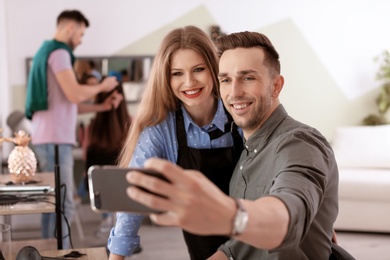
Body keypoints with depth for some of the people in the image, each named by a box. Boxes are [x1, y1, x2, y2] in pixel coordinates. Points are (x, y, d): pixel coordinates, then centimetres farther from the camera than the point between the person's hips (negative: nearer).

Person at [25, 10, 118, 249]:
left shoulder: (48, 52, 22)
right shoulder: (58, 52, -9)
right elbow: (75, 94, -19)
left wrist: (101, 107, 18)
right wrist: (102, 86, -1)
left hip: (53, 138, 10)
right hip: (54, 139, -10)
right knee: (63, 204, -10)